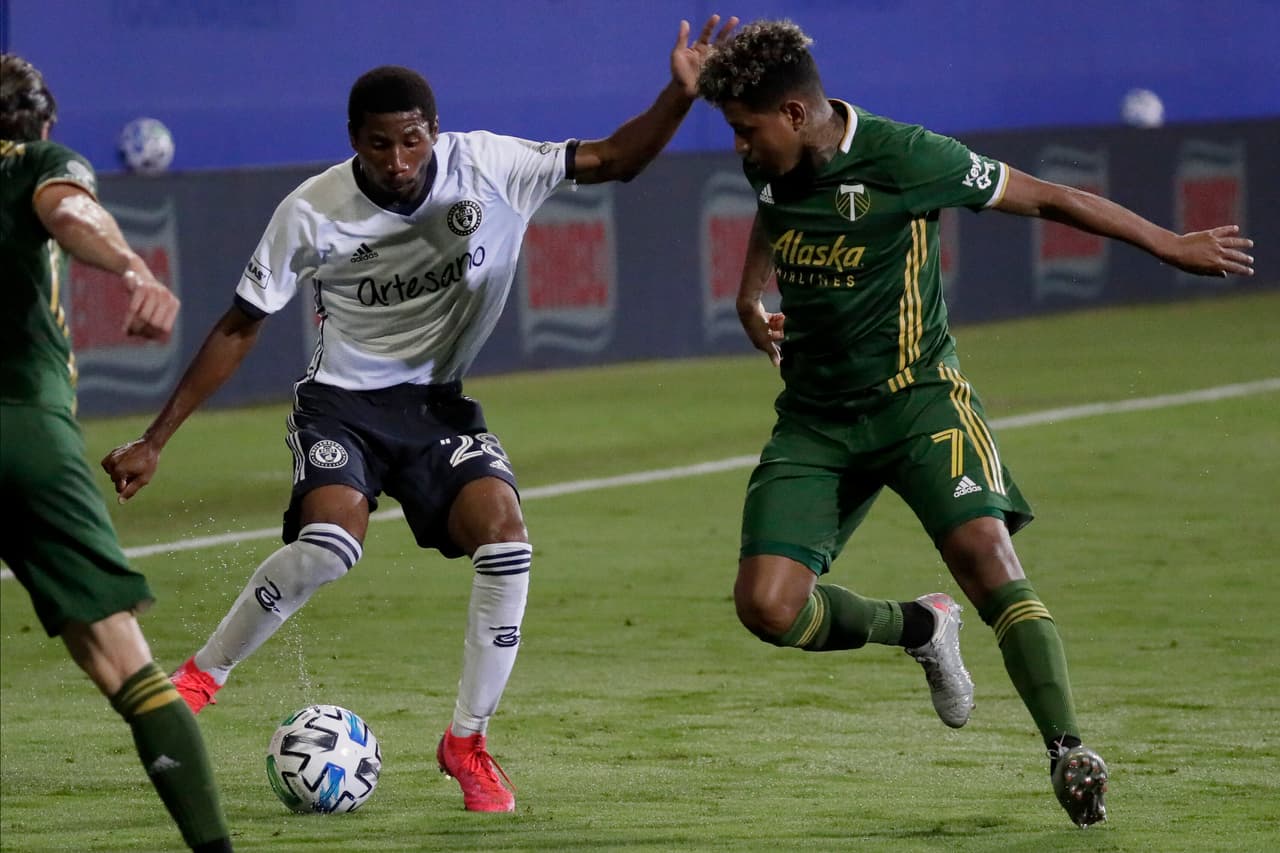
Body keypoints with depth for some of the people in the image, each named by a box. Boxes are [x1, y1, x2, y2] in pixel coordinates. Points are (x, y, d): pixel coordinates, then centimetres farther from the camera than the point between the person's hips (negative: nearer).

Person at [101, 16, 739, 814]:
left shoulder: (487, 168, -10)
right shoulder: (313, 212, -14)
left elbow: (615, 159, -3)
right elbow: (241, 328, -6)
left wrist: (680, 95, -22)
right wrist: (155, 441, -6)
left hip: (437, 402, 3)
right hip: (342, 399, -3)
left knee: (503, 532, -23)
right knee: (332, 543, -31)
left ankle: (468, 740, -7)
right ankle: (202, 675, -9)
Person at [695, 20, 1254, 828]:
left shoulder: (903, 156, -17)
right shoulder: (769, 168, 0)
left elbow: (1049, 199, -8)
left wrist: (1171, 245, -1)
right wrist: (749, 299, 8)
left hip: (916, 395, -5)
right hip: (816, 417, 5)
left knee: (986, 553, -26)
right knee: (767, 604, -10)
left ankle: (1070, 753, -26)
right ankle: (920, 628, 18)